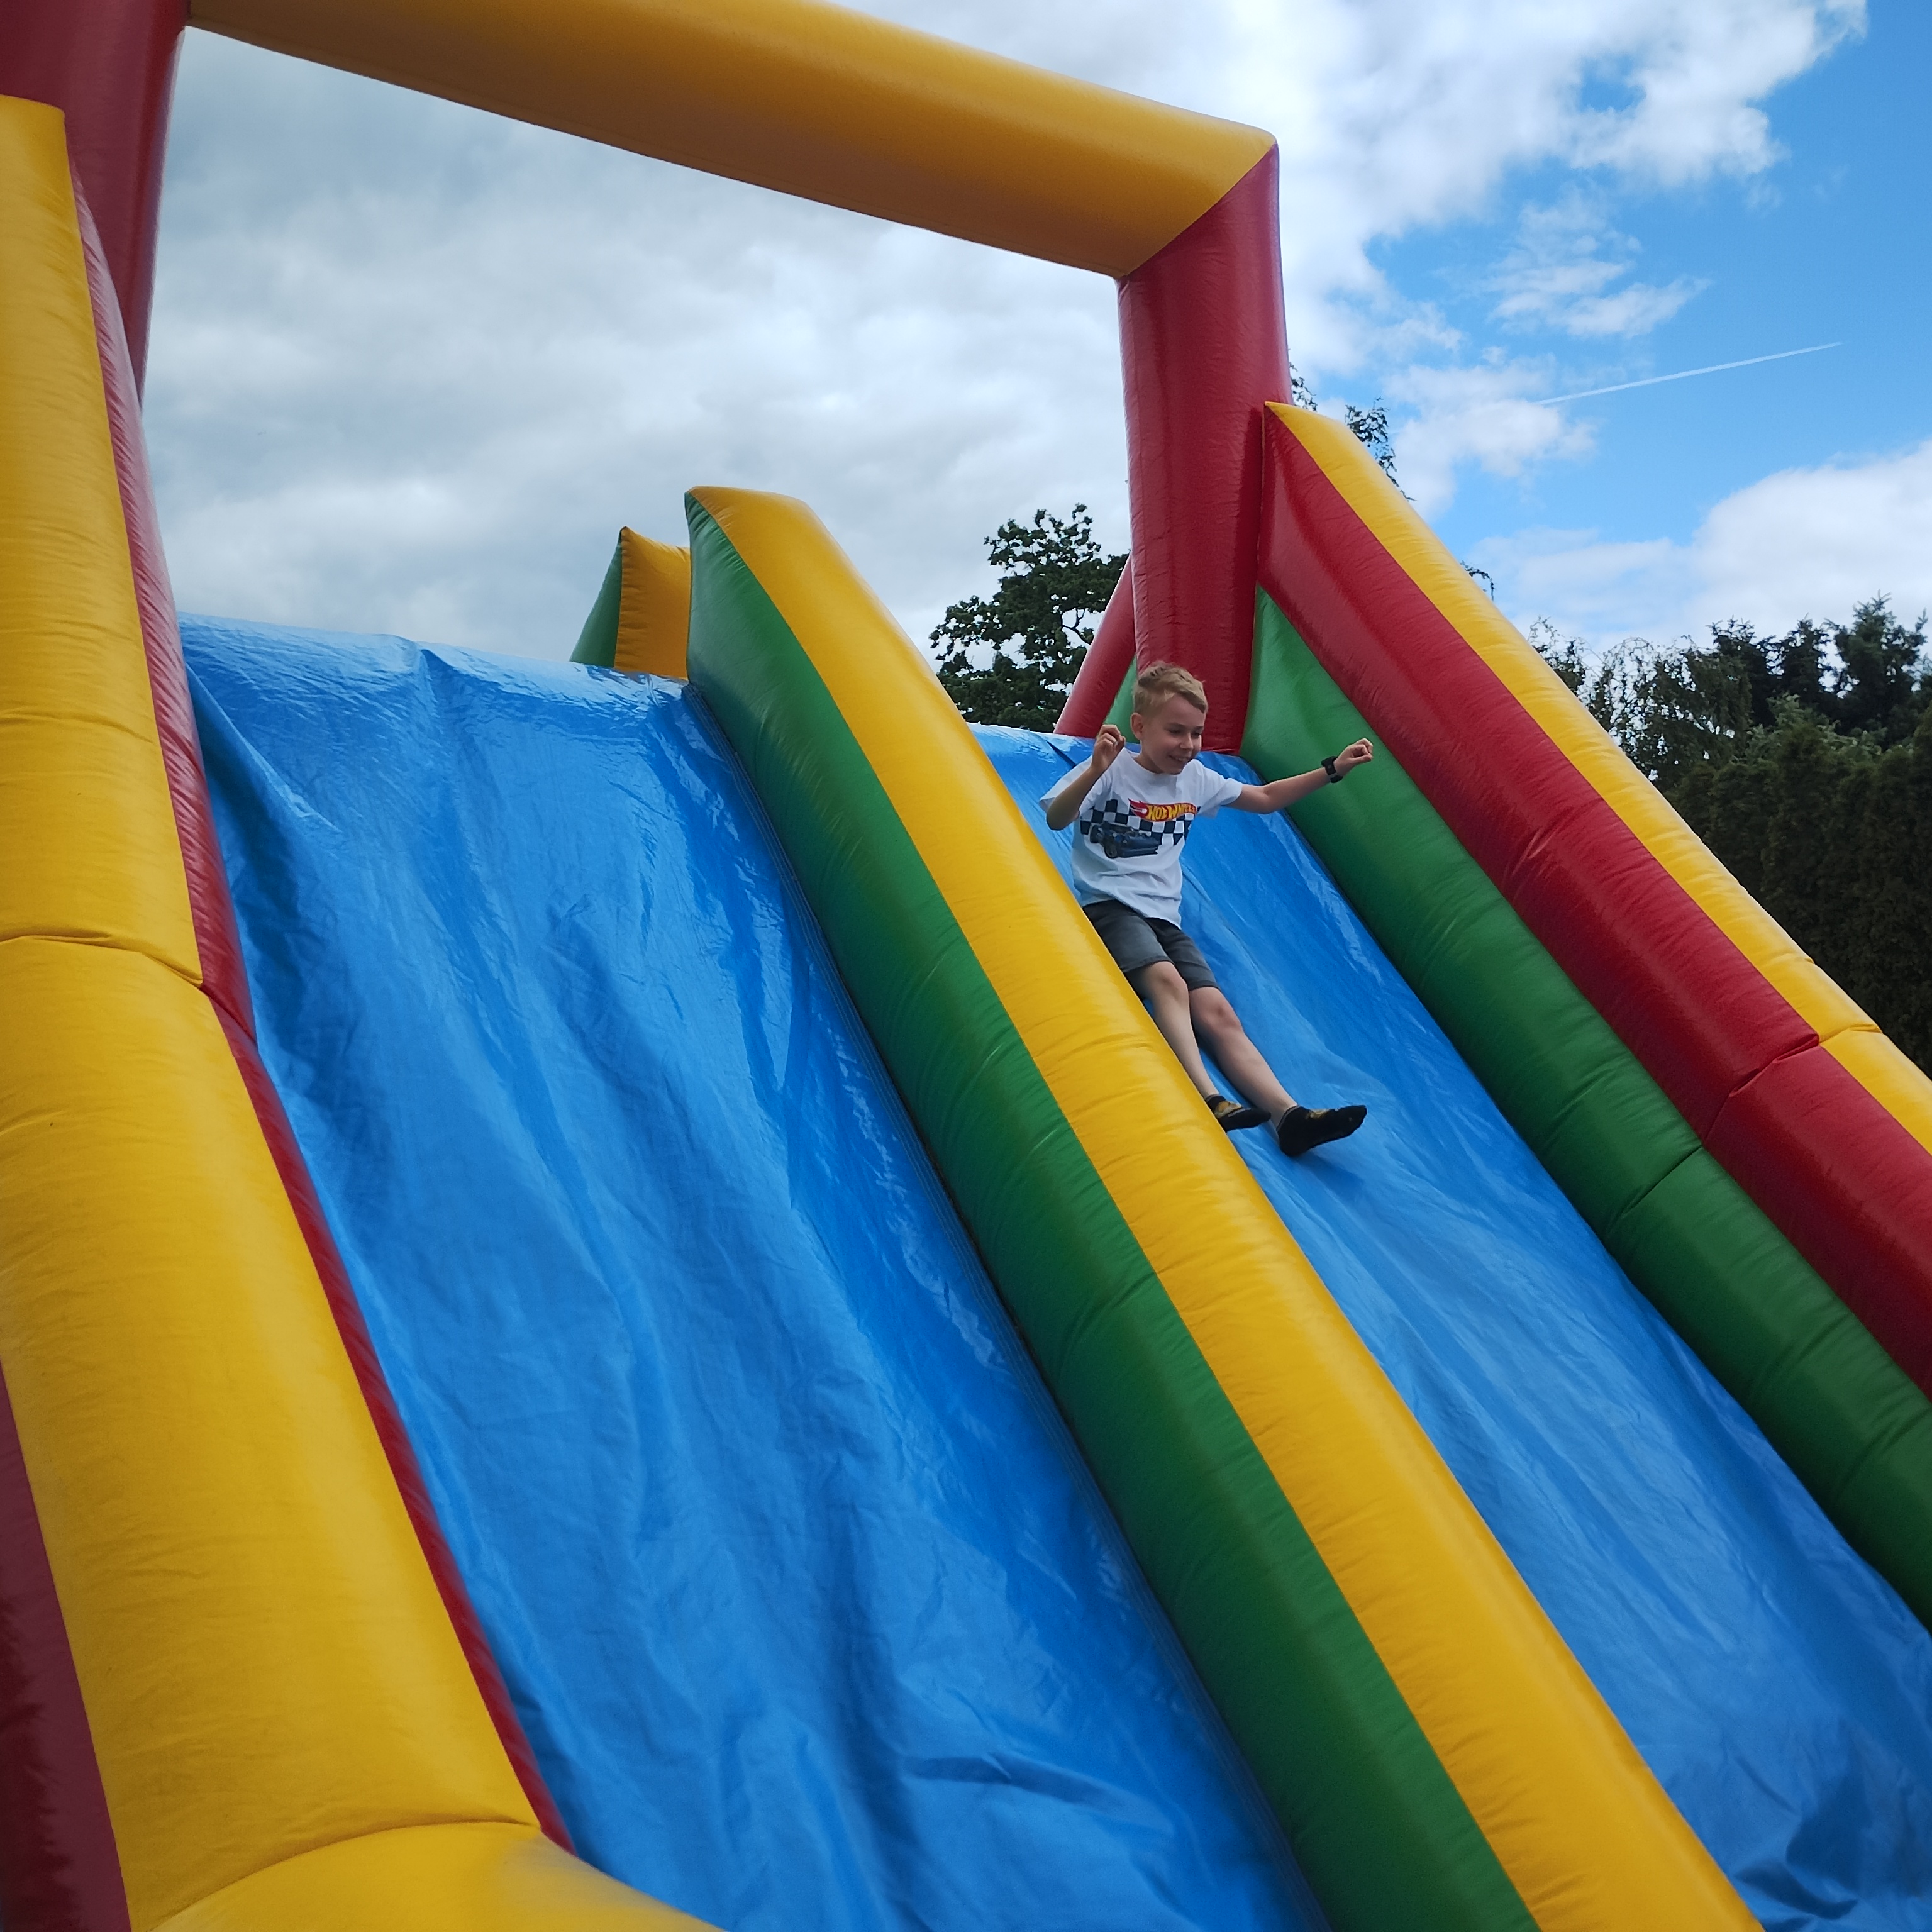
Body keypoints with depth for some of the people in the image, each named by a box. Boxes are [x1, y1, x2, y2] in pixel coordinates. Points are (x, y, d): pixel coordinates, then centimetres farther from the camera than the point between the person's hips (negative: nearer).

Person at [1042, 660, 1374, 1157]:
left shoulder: (1196, 778, 13)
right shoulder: (1112, 771, -6)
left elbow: (1265, 798, 27)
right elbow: (1056, 819, -22)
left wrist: (1332, 770, 18)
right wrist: (1093, 772, -41)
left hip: (1164, 917, 5)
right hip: (1107, 905, -5)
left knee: (1216, 1012, -13)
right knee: (1166, 979, -34)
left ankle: (1289, 1115, -27)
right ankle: (1209, 1101, -44)